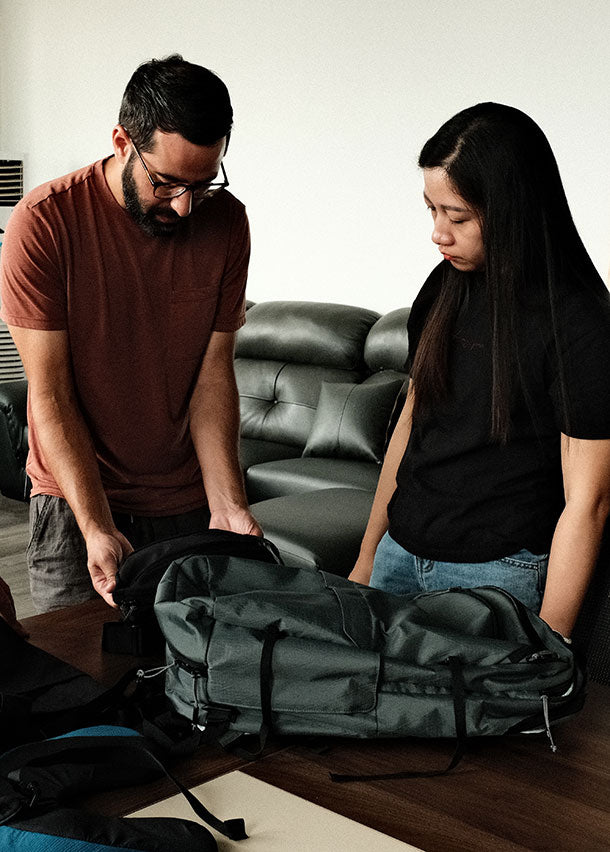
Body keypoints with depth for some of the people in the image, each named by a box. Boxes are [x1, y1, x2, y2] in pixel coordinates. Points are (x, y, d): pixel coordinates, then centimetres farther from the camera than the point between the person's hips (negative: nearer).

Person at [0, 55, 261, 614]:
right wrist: (96, 528, -23)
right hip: (75, 504, -2)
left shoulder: (226, 221, -6)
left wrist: (227, 505, -16)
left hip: (189, 503, 3)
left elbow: (213, 374, -5)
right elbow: (50, 392, -16)